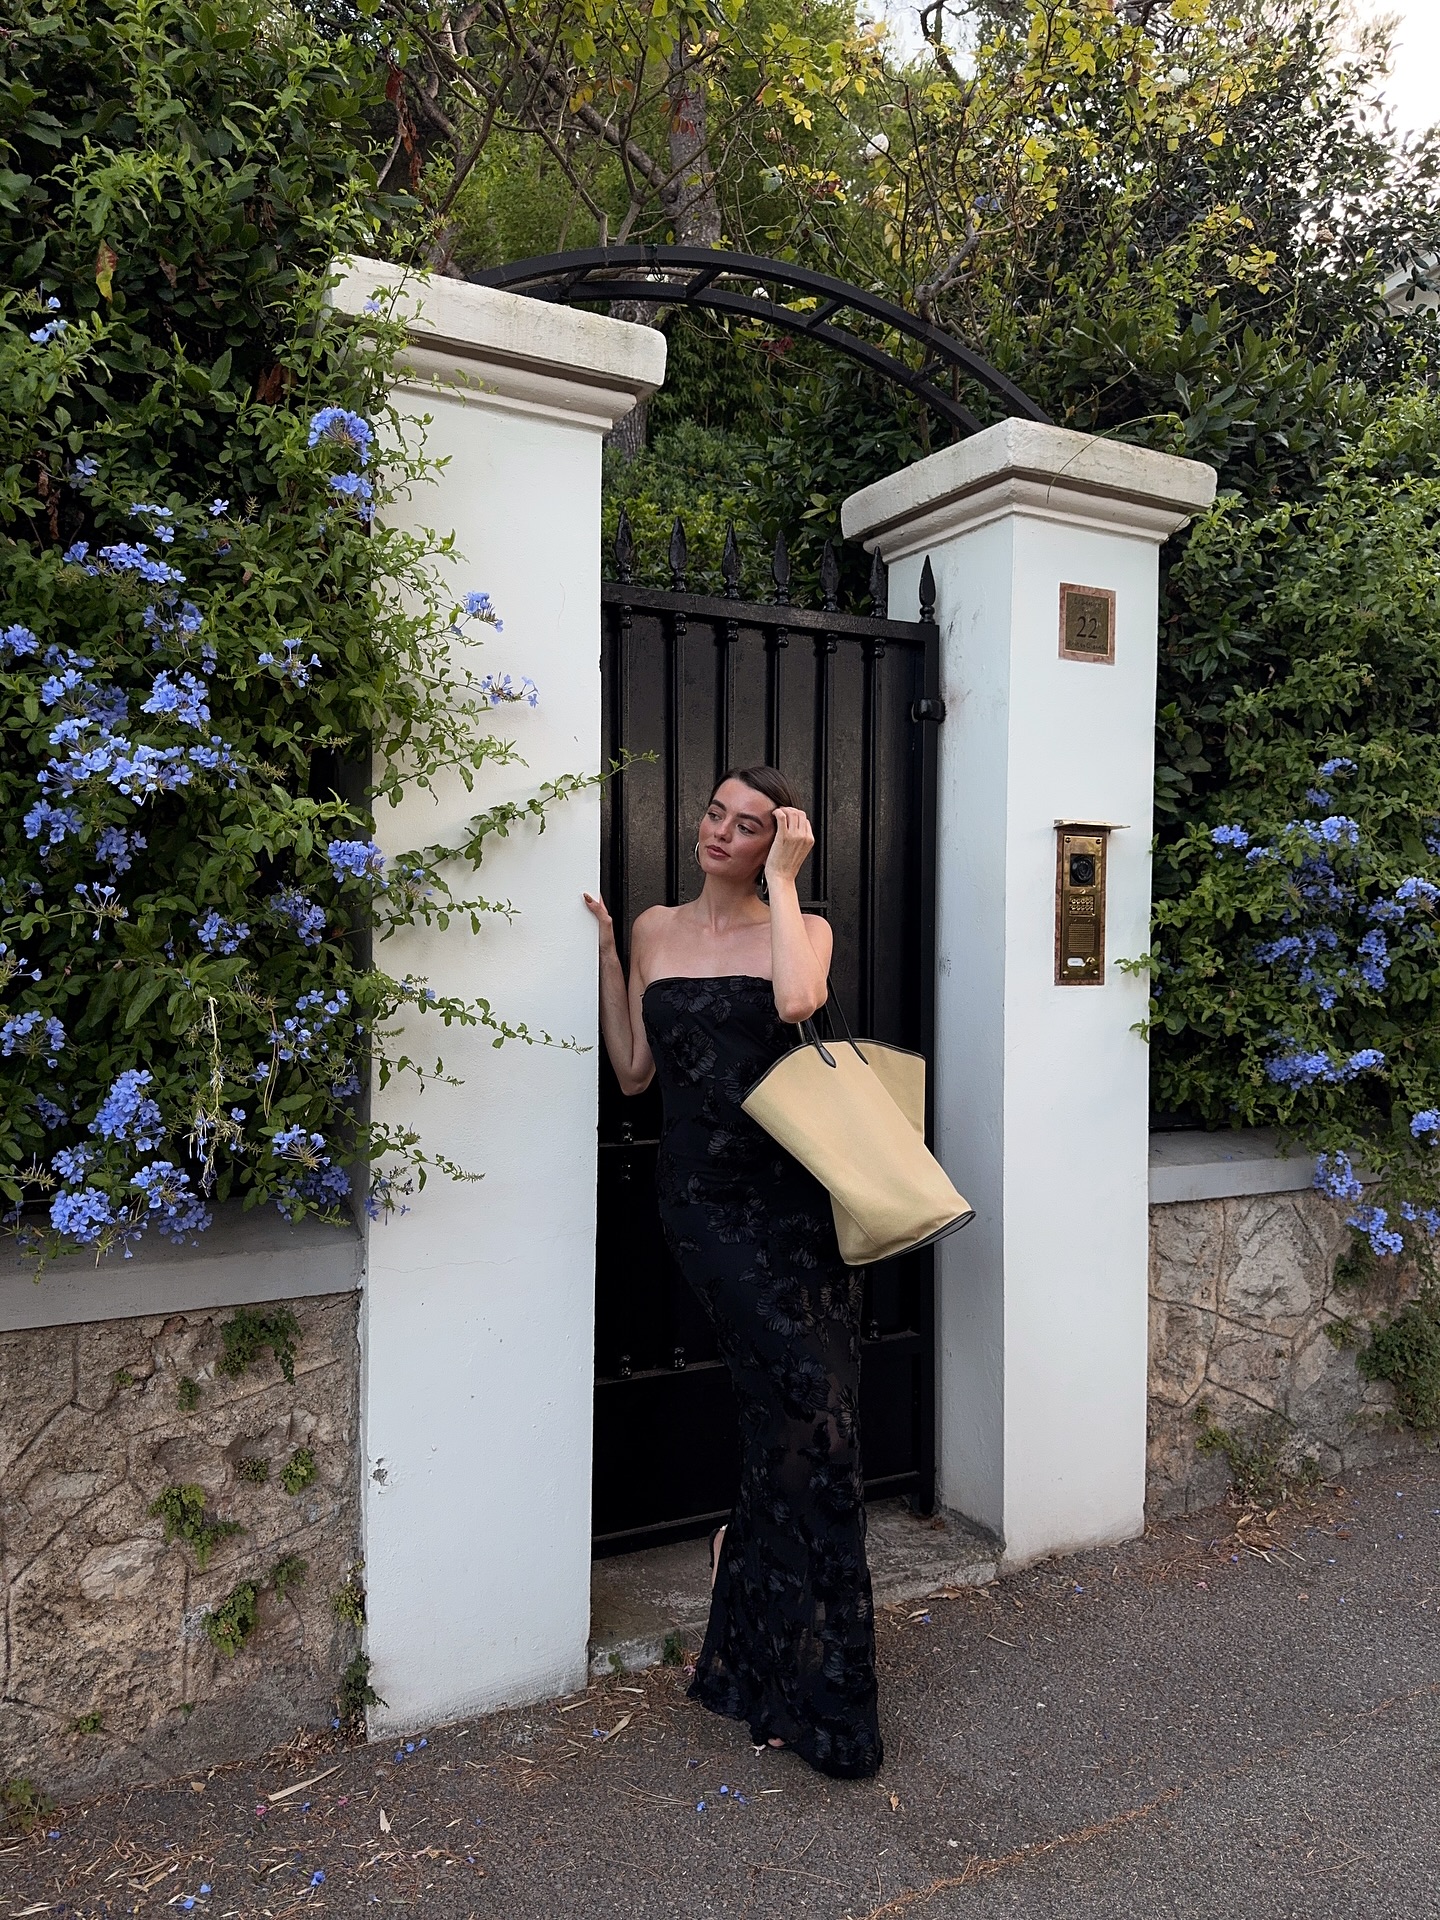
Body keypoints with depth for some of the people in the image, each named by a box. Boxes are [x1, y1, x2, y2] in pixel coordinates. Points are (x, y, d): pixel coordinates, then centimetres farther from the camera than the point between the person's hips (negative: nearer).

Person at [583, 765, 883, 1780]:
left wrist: (781, 880, -10)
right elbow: (633, 1071, 12)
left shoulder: (802, 927, 5)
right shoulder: (654, 929, 12)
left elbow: (798, 1000, -20)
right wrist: (605, 958, 7)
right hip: (702, 1191, 0)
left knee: (799, 1409, -3)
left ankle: (746, 1545, 33)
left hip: (792, 1188, 1)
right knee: (807, 1398, -9)